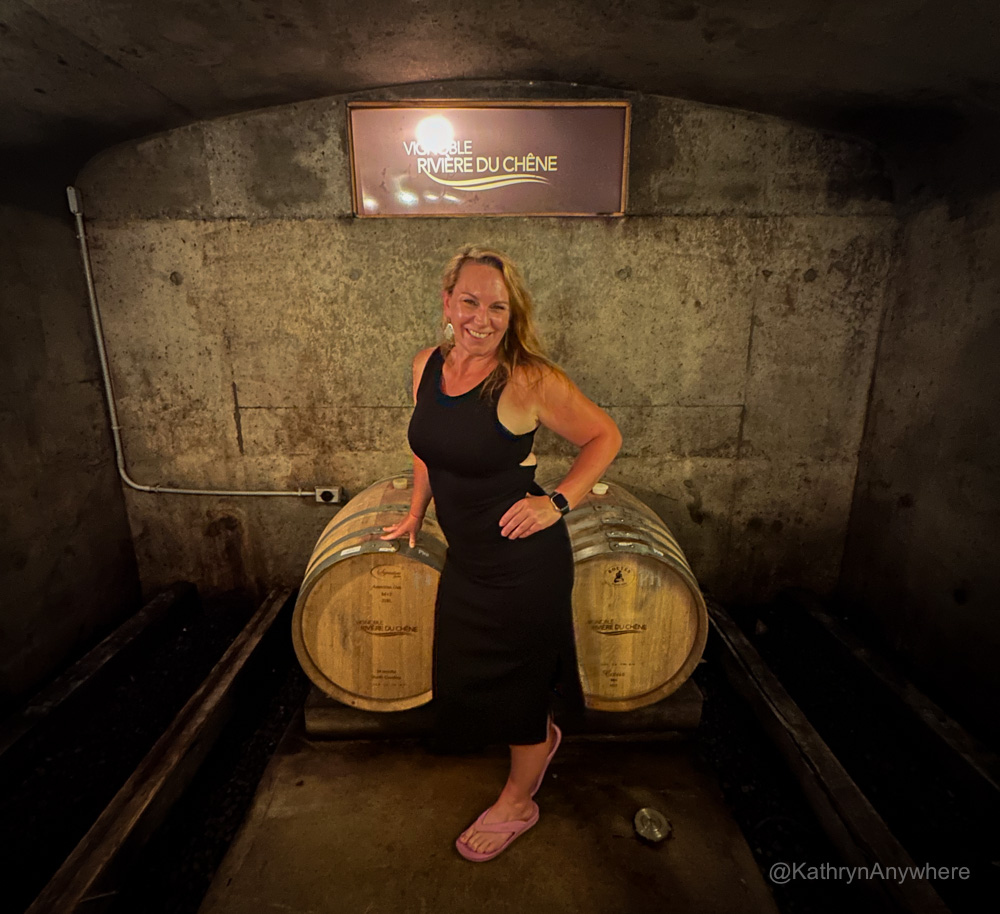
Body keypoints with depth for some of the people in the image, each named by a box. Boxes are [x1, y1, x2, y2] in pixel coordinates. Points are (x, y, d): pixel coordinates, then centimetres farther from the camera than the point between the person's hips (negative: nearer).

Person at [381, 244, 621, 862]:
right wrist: (416, 515, 17)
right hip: (466, 558, 7)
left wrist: (557, 502, -20)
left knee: (516, 683, 15)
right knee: (462, 679, 24)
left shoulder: (528, 380, -21)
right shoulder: (427, 366, -1)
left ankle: (517, 803, 46)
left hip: (524, 563, -7)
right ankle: (542, 736, 56)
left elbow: (605, 436, -10)